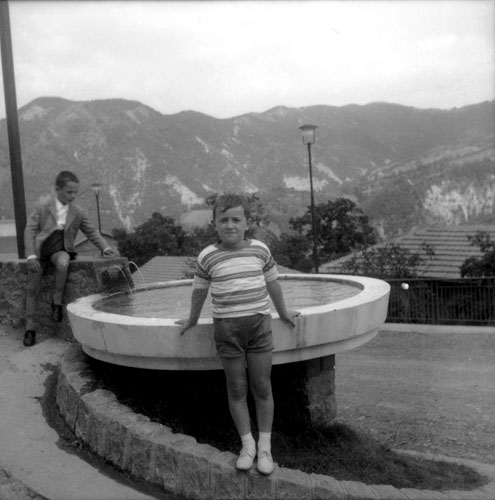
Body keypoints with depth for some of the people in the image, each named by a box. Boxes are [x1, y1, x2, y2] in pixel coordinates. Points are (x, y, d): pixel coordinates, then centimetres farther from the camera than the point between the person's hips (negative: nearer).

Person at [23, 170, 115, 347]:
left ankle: (57, 302, -15)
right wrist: (31, 256, -17)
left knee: (63, 263, -36)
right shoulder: (42, 206, -4)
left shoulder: (78, 212, 2)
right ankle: (30, 328, 9)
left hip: (60, 250, 0)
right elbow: (30, 230, -6)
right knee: (32, 289, -5)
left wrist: (105, 247, -4)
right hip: (40, 249, 0)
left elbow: (91, 232, 11)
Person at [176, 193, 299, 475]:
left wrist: (284, 313, 26)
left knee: (262, 387, 5)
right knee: (237, 389, 7)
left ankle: (265, 447, 18)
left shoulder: (260, 250, 1)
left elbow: (273, 284, 15)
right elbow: (199, 291, 12)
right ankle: (247, 445, 21)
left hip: (259, 323, 1)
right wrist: (193, 320, 24)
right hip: (226, 328, 0)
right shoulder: (208, 257, -3)